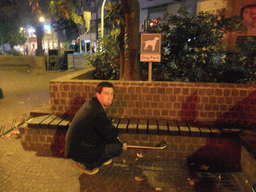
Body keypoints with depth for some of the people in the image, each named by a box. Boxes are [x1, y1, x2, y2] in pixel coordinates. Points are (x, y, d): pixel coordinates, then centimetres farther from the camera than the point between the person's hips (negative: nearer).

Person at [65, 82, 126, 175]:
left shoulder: (92, 103, 1)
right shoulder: (98, 112, -27)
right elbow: (110, 136, -16)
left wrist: (114, 134, 13)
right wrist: (121, 144, 2)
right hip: (78, 152, -9)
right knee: (118, 147, -12)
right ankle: (87, 165, 0)